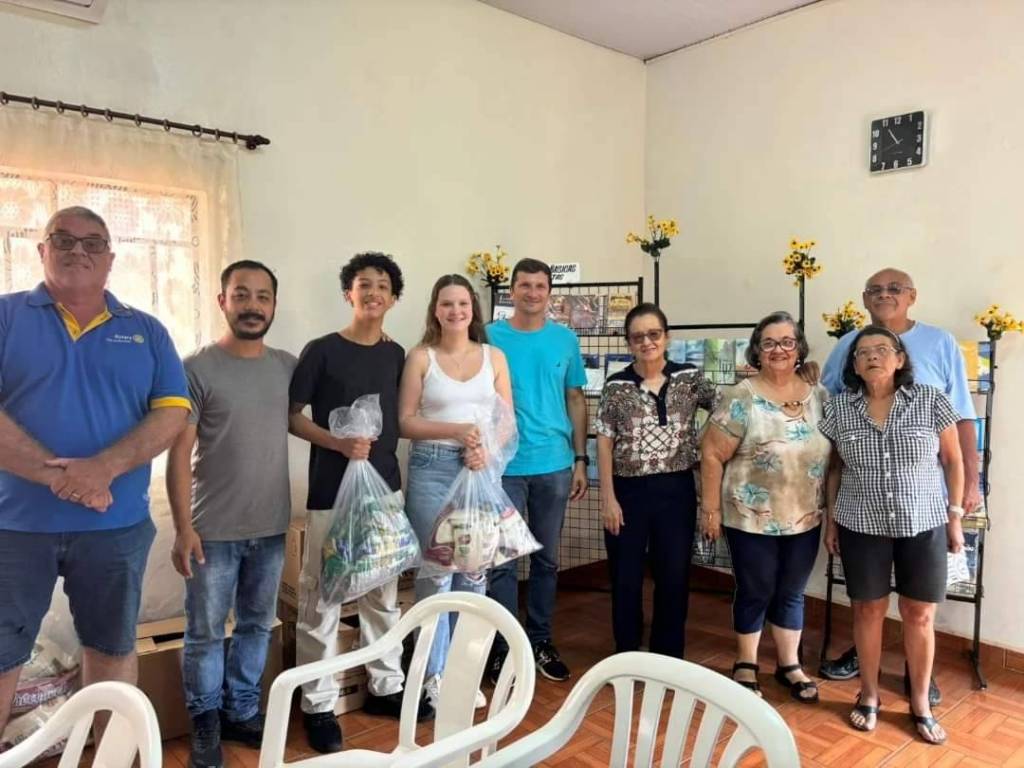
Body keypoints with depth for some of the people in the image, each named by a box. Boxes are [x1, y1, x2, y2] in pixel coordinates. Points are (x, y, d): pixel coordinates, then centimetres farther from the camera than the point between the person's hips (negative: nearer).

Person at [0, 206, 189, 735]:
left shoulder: (146, 331, 6)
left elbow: (172, 413, -3)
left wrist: (104, 467, -18)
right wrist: (56, 475, -19)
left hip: (117, 524, 2)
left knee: (112, 650, 15)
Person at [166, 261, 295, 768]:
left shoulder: (290, 367, 3)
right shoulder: (197, 369, -8)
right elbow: (179, 453, -9)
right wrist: (183, 528, -12)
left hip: (272, 527, 4)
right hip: (213, 530, -3)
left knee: (257, 626, 17)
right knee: (205, 634, 9)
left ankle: (241, 713, 35)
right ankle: (205, 722, 30)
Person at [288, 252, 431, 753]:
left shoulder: (395, 355, 8)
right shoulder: (321, 351, -6)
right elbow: (291, 415, -5)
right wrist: (338, 443, -17)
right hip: (331, 492, -5)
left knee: (383, 594, 15)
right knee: (321, 599, 3)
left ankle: (385, 686, 30)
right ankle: (318, 706, 17)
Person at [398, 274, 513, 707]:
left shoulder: (494, 357, 8)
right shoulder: (421, 357, 1)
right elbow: (406, 422, -4)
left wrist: (486, 449, -13)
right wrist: (456, 431, -16)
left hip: (481, 471, 3)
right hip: (432, 469, -2)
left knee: (474, 572, 8)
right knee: (436, 571, -1)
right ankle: (435, 673, 14)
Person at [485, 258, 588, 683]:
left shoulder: (566, 339, 5)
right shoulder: (490, 337, -3)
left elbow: (575, 400, 9)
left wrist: (580, 460, 5)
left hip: (554, 465, 3)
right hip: (504, 467, -2)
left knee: (547, 559, 13)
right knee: (502, 561, 2)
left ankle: (540, 641, 28)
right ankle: (503, 648, 16)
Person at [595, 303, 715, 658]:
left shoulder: (689, 379, 1)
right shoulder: (616, 386, -2)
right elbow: (604, 444, -3)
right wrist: (608, 497, -6)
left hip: (676, 490, 1)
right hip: (629, 492, -1)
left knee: (674, 577, 10)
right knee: (626, 579, 10)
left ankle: (668, 658, 30)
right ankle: (626, 656, 30)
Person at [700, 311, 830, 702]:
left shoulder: (818, 395, 2)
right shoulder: (741, 398, -13)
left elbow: (832, 453, 11)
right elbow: (712, 455, -11)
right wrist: (711, 508, -12)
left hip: (805, 520, 4)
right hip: (752, 519, -4)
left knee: (792, 593, 17)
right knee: (755, 593, 10)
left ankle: (789, 664, 34)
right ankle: (746, 665, 29)